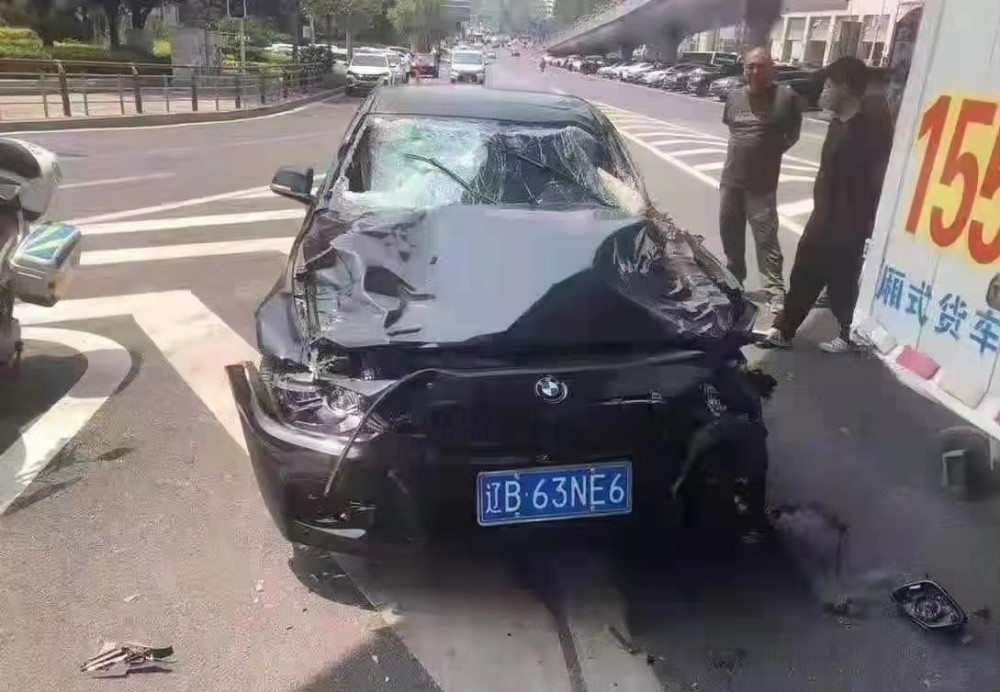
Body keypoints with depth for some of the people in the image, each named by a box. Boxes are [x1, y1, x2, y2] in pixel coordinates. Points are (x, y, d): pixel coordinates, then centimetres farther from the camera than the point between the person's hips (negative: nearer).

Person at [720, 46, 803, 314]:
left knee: (766, 238, -7)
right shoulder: (735, 97, 7)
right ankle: (734, 277, 35)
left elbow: (792, 134, 4)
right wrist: (744, 149, 11)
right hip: (730, 178, 5)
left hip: (762, 184, -5)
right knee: (729, 233, 15)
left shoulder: (786, 98, -8)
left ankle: (776, 292, -1)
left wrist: (772, 151, 1)